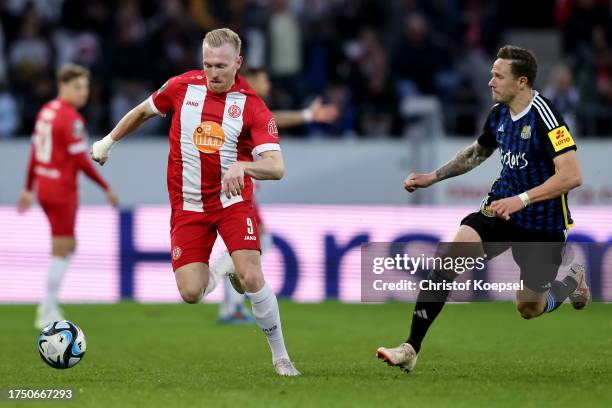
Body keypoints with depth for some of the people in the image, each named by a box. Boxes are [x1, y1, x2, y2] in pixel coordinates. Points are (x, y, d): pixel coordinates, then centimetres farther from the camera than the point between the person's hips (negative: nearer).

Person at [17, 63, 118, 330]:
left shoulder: (46, 111, 10)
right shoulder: (71, 119, -17)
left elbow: (34, 152, 15)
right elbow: (81, 162, -19)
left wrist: (29, 189, 21)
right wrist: (107, 189, -11)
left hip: (44, 187, 9)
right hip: (62, 191, -9)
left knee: (68, 247, 18)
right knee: (61, 251, -1)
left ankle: (49, 305, 16)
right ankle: (48, 313, 2)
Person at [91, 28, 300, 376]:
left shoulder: (252, 106, -13)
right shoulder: (181, 86, -5)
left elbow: (276, 167, -22)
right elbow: (144, 111, 16)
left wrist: (243, 166, -41)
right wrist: (108, 141, 22)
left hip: (233, 201, -2)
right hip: (188, 205, 2)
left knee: (252, 278, -20)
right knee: (191, 293, -8)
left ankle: (281, 357, -1)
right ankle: (212, 279, 33)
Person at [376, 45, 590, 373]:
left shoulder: (545, 117, -21)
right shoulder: (498, 114, 2)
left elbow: (572, 175, -28)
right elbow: (477, 152, 23)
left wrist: (521, 199, -33)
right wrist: (433, 177, 15)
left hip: (542, 222, -5)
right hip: (502, 208, 5)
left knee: (528, 309, 8)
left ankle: (571, 282, 43)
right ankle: (410, 349, -20)